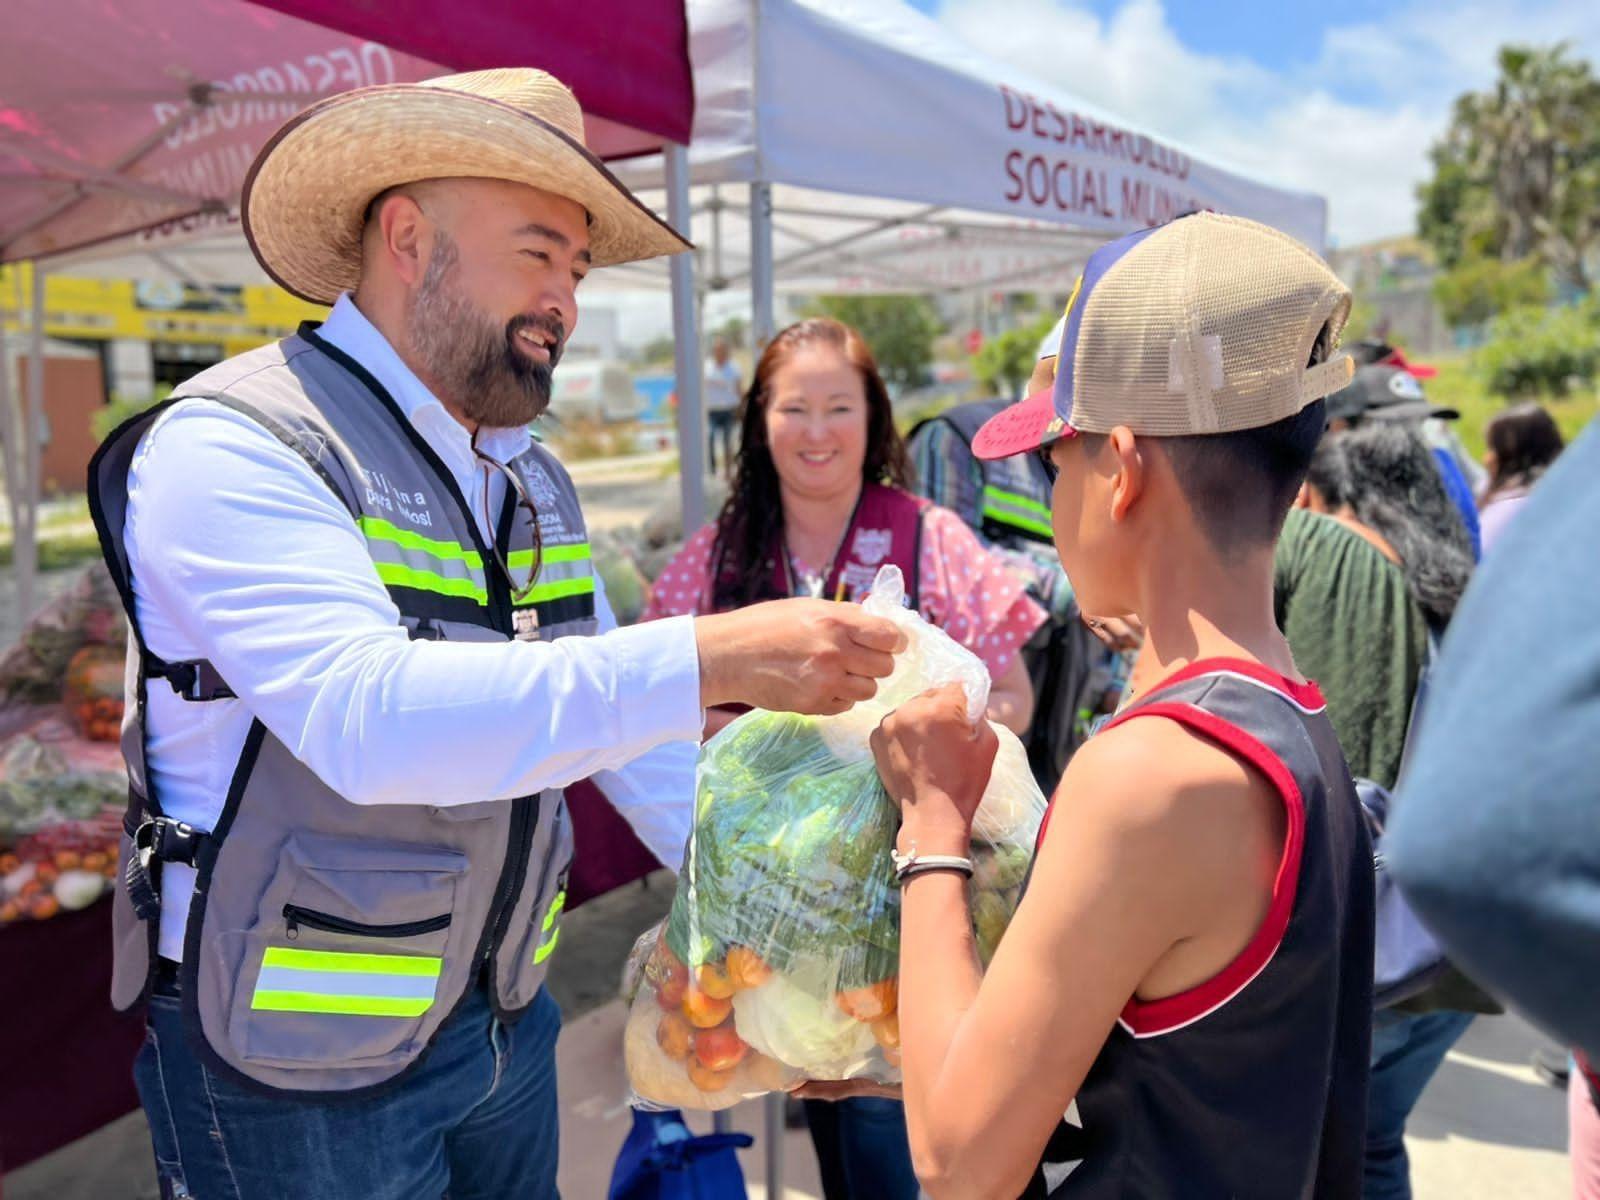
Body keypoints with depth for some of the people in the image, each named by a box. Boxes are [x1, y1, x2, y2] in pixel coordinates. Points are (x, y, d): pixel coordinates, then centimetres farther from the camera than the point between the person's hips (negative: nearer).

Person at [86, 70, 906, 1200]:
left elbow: (606, 709, 9)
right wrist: (711, 658, -38)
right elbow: (369, 717, -33)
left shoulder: (537, 483, 6)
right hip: (303, 1070, -6)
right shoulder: (230, 447, -18)